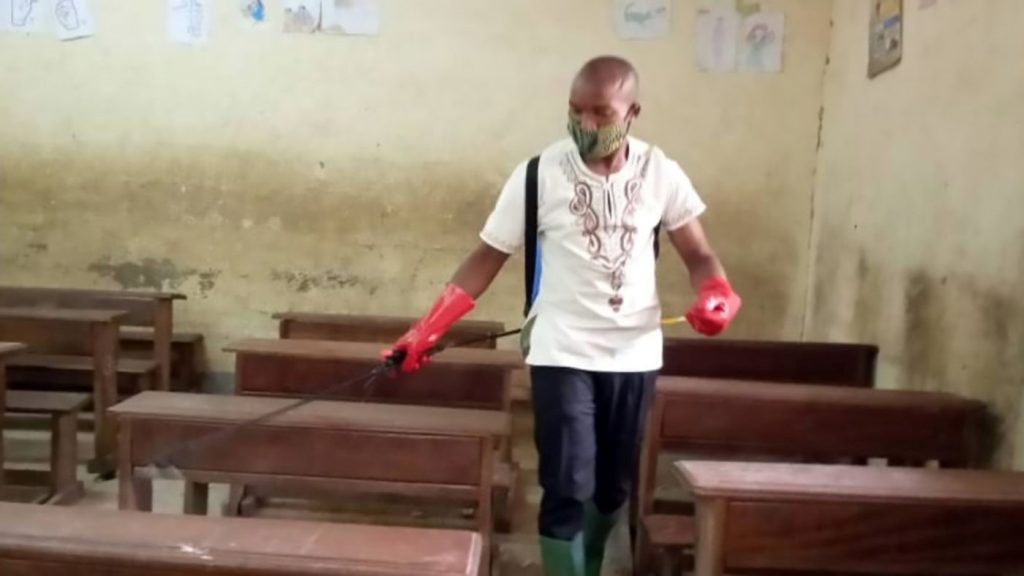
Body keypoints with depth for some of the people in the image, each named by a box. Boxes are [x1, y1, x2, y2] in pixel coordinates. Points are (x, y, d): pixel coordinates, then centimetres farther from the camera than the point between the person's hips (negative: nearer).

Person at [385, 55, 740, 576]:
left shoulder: (659, 173, -1)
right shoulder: (540, 174, -8)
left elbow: (698, 255, 4)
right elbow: (488, 257, -5)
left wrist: (717, 295, -20)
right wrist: (427, 329, -12)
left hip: (635, 355, 3)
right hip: (562, 354, -3)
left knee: (613, 488, 15)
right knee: (567, 490, -6)